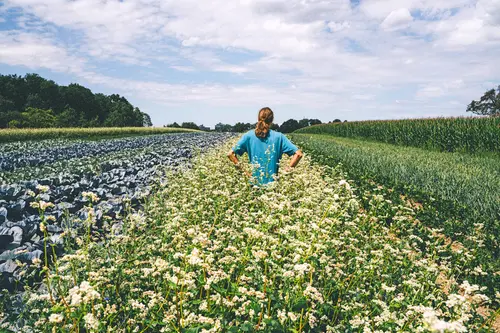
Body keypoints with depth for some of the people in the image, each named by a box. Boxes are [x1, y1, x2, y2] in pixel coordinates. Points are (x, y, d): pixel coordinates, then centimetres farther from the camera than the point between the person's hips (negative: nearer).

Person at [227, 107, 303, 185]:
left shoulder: (249, 136, -2)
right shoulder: (278, 137, -4)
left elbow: (230, 154, -5)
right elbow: (298, 154, -8)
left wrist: (244, 171, -1)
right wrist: (287, 170, -3)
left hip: (254, 183, 1)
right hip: (273, 184, -1)